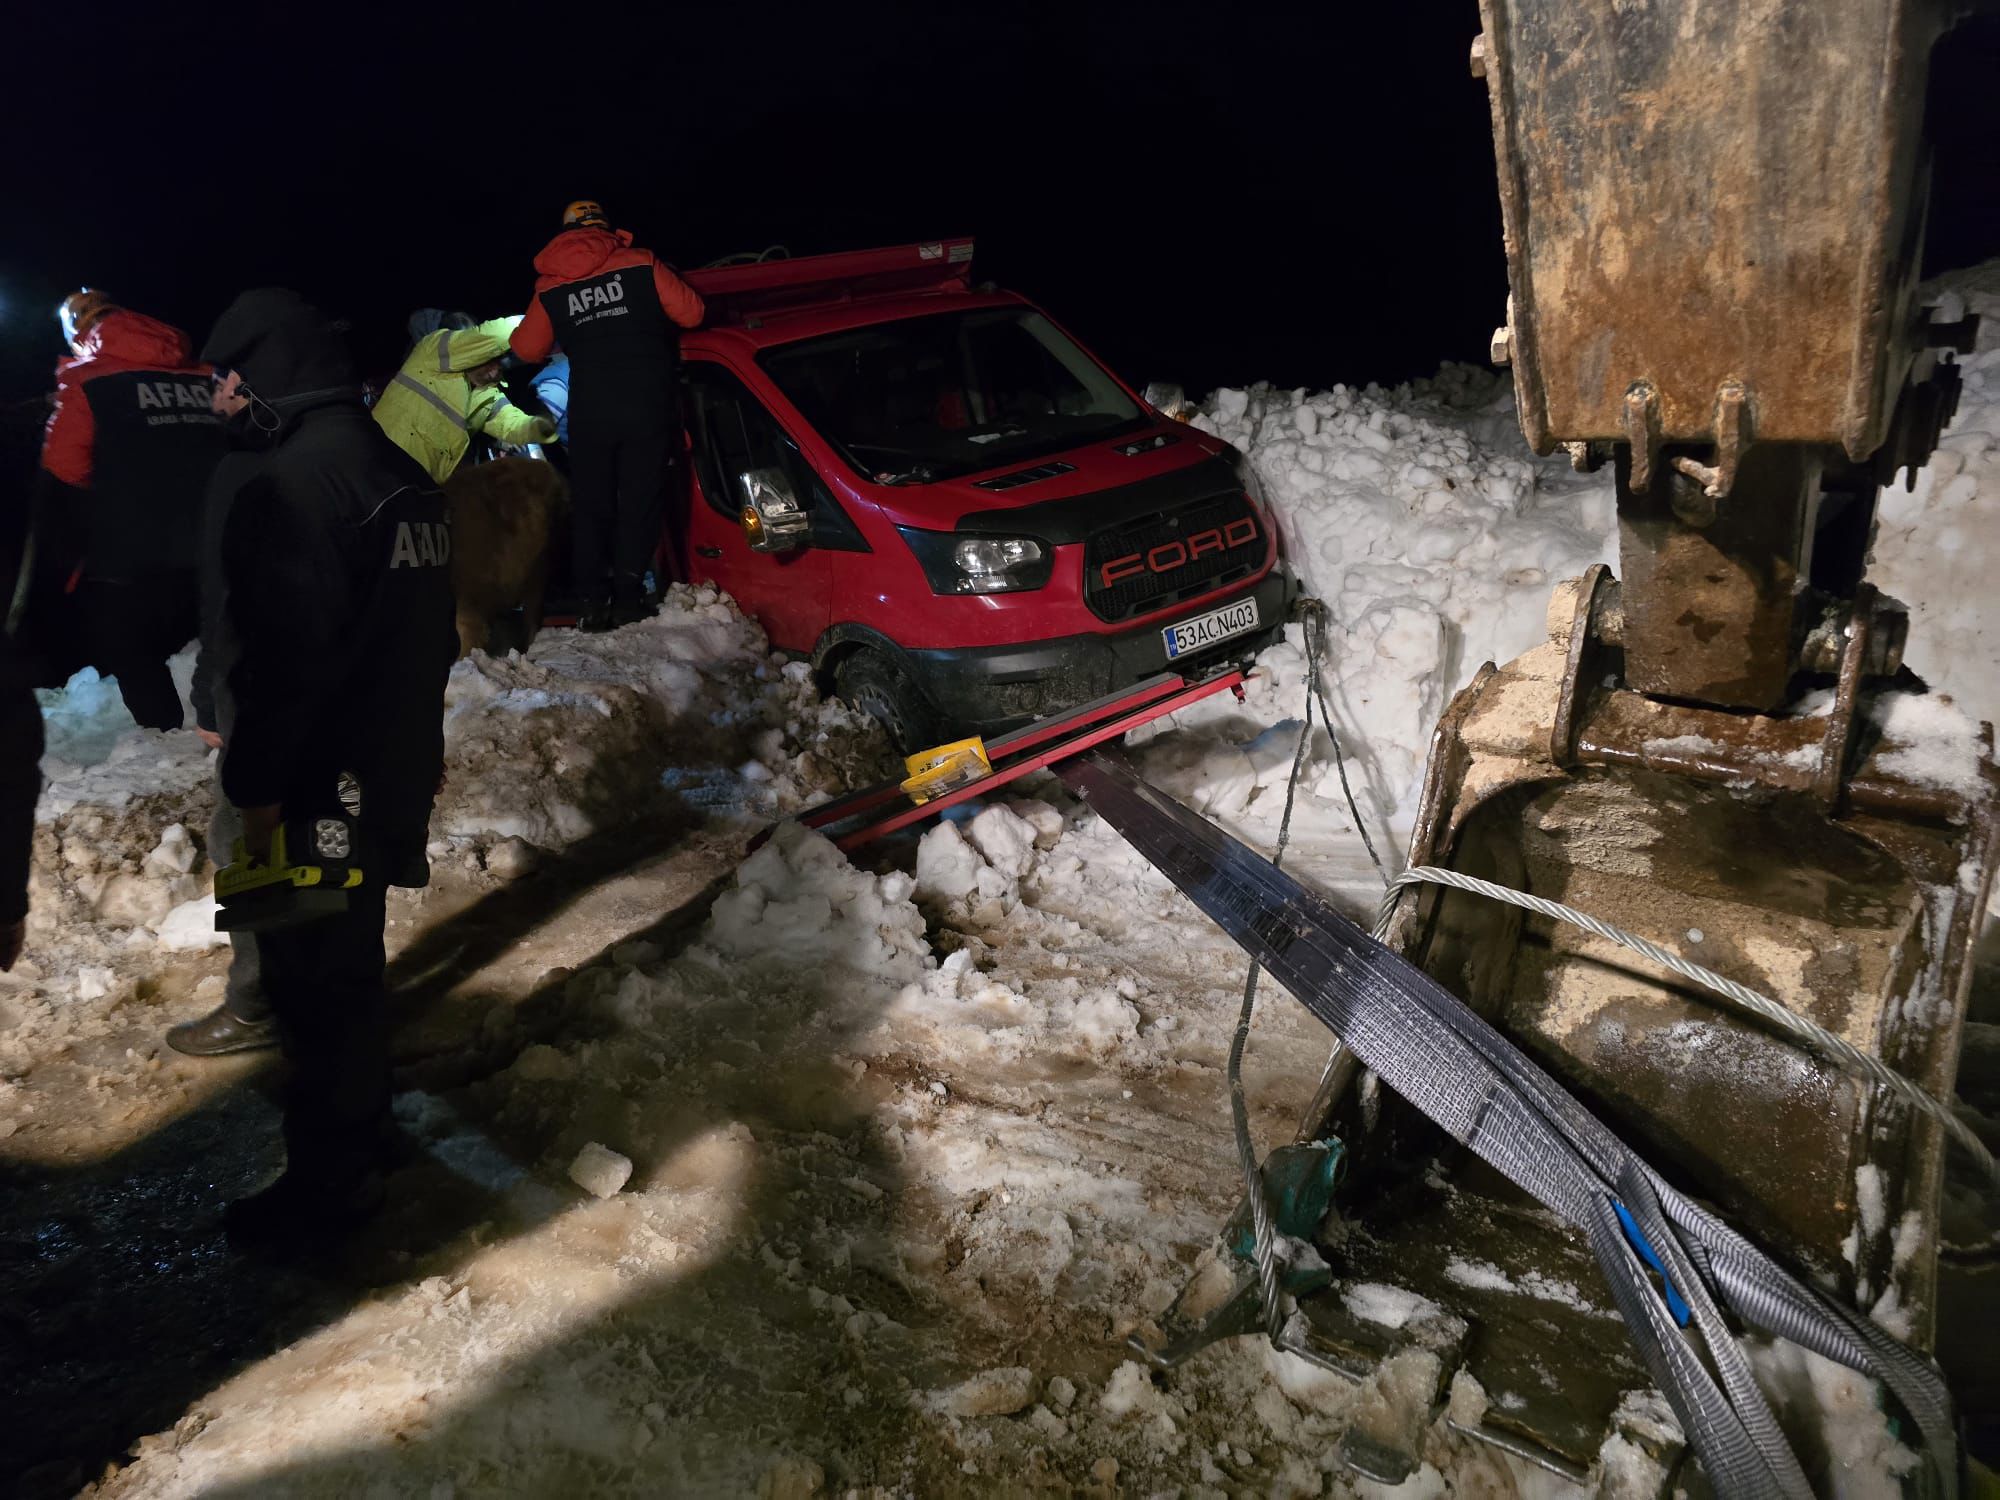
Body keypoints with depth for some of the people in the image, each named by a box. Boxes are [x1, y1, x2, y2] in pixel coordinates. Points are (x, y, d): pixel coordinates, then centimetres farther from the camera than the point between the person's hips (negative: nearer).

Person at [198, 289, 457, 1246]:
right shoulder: (401, 474, 11)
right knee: (348, 961, 22)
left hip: (327, 785, -10)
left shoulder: (293, 483, -19)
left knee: (314, 976, 1)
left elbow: (284, 655, -24)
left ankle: (327, 1180, 12)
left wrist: (256, 786, -17)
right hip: (394, 767, 10)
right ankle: (355, 1127, 38)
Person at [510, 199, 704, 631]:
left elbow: (527, 348, 16)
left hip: (589, 412, 2)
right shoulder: (641, 265, 1)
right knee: (640, 502, 6)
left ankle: (595, 600, 9)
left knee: (590, 505, 11)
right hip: (648, 405, -2)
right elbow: (691, 312, 2)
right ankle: (628, 598, 5)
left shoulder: (549, 288, 9)